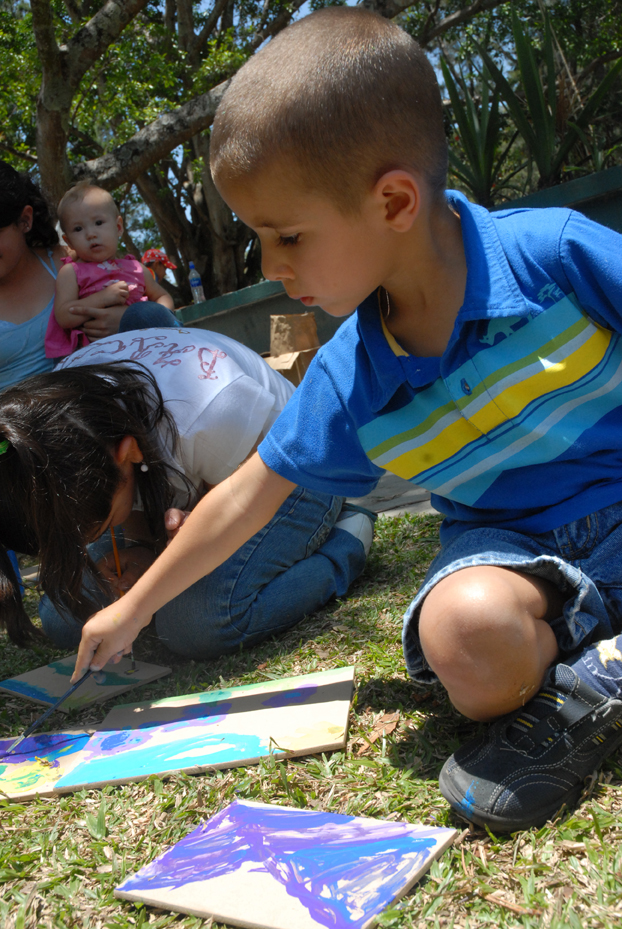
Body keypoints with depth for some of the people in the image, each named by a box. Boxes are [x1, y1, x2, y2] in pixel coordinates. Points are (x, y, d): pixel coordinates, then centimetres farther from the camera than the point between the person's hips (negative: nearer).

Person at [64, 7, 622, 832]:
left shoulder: (555, 253, -18)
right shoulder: (348, 386, -6)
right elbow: (246, 495, 5)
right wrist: (134, 609, 13)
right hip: (514, 545, 1)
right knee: (465, 627, -34)